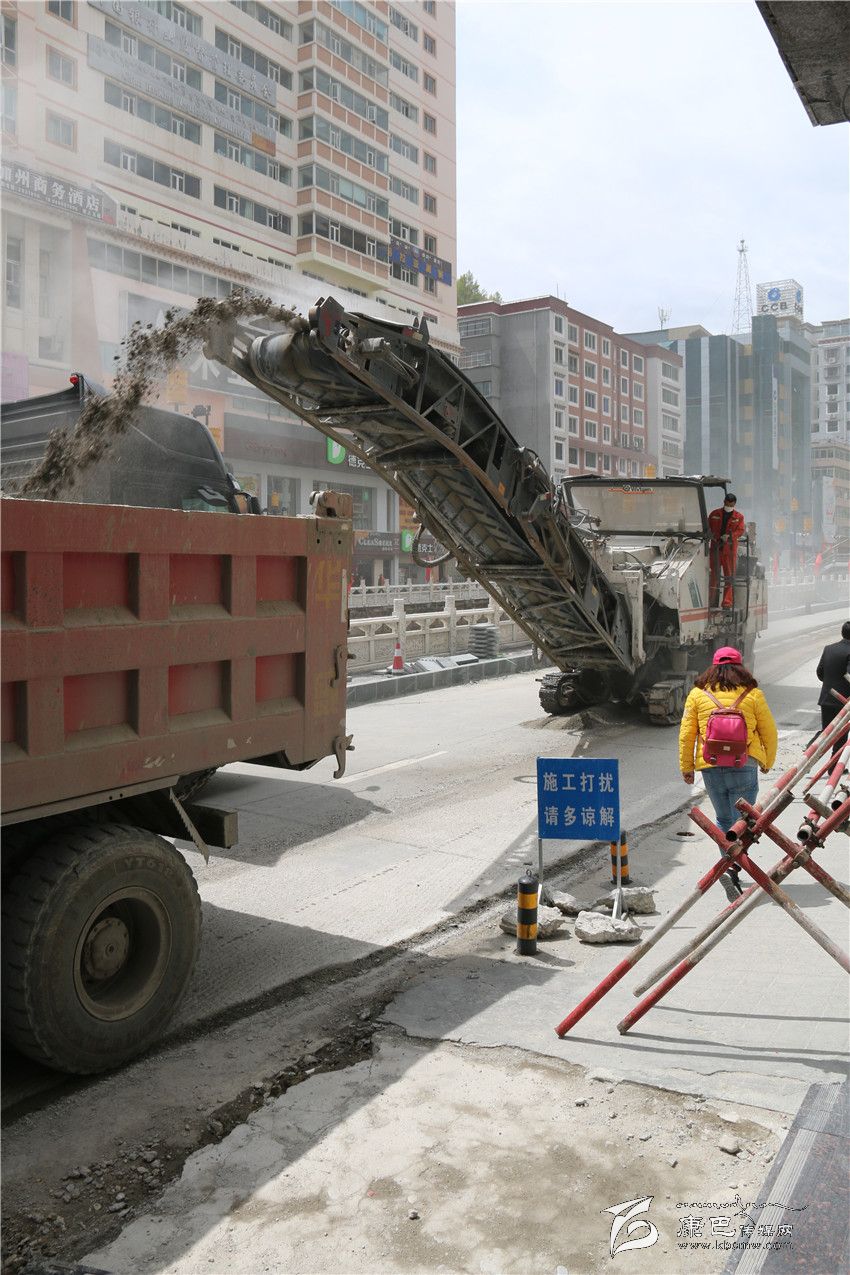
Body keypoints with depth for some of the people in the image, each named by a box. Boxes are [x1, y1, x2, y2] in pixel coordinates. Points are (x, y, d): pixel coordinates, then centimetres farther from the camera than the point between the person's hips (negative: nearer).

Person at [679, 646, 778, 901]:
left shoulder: (697, 694, 4)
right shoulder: (752, 694, 2)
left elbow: (686, 734, 3)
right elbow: (769, 732, 9)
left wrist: (686, 767, 12)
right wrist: (767, 763, 24)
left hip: (710, 768, 2)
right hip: (744, 766, -2)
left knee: (723, 820, 19)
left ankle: (730, 864, 21)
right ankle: (732, 869, -19)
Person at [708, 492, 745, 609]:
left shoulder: (739, 517, 7)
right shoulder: (715, 514, 10)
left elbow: (740, 531, -2)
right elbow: (707, 527, 12)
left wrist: (729, 536, -19)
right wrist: (712, 536, -8)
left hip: (730, 548, -1)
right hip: (715, 547, 1)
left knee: (729, 575, -2)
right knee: (713, 574, 3)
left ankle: (727, 601, 0)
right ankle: (710, 600, 9)